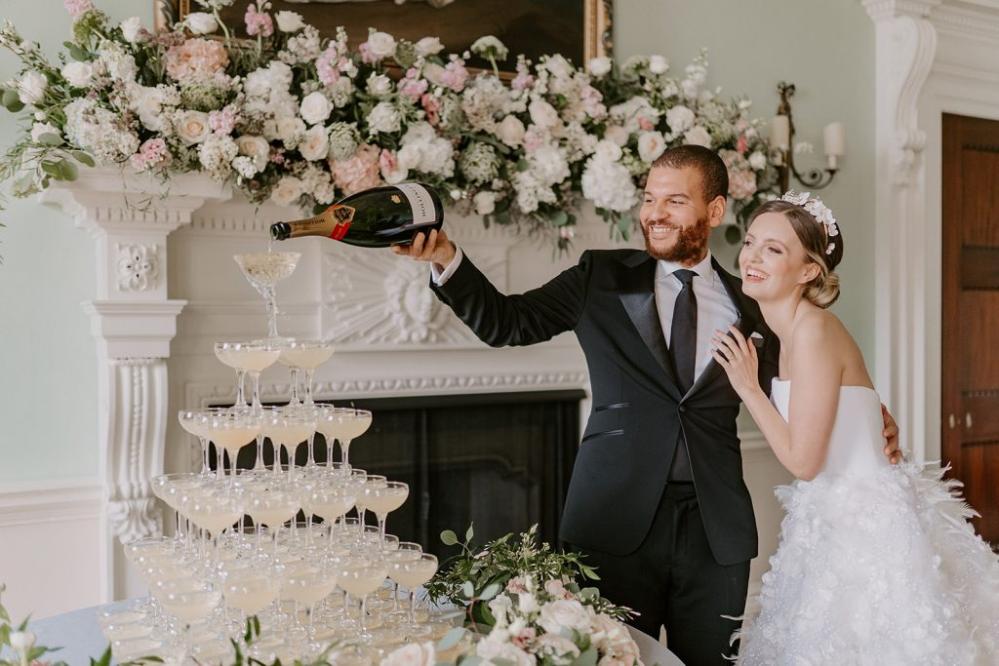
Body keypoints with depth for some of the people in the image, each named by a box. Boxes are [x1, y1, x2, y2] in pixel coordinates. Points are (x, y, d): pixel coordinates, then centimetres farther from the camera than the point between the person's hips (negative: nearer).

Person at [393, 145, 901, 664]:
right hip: (616, 521, -1)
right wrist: (447, 259, -16)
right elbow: (507, 322, -3)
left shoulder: (748, 303, 7)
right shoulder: (601, 276, 3)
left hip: (717, 529, 2)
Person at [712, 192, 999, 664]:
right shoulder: (794, 330, 6)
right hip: (840, 522, 9)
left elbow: (803, 460, -20)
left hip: (863, 528, -9)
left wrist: (748, 388, -13)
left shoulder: (813, 330, -21)